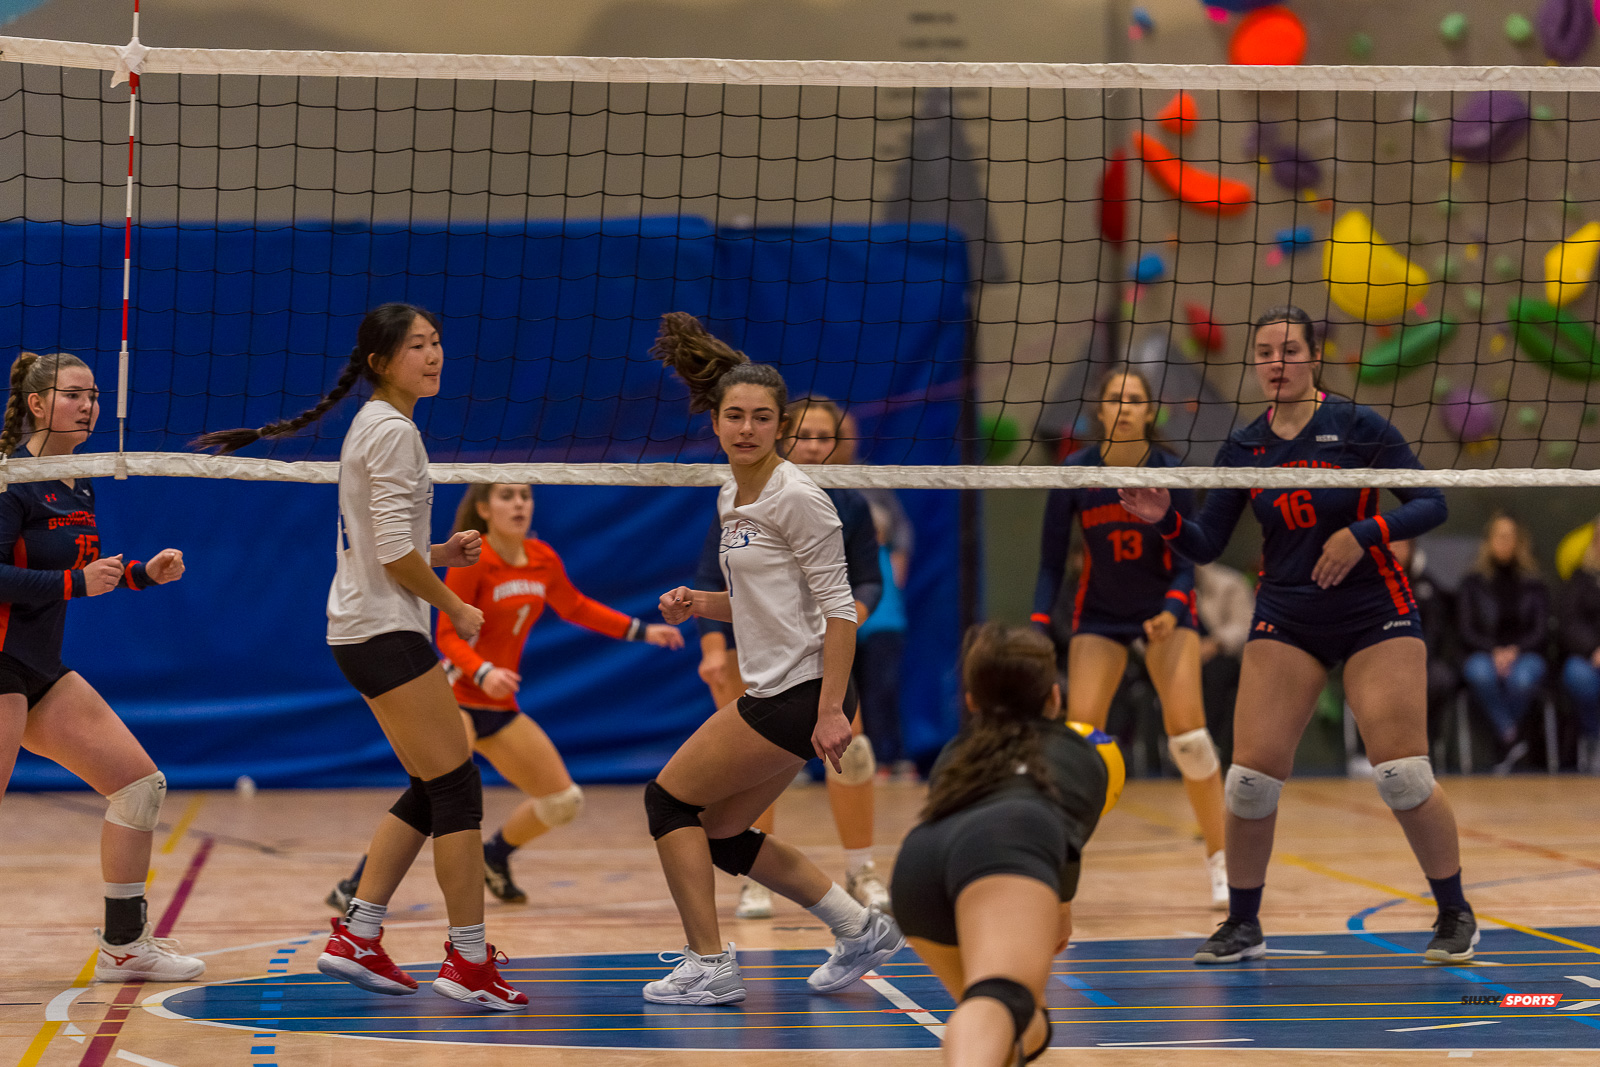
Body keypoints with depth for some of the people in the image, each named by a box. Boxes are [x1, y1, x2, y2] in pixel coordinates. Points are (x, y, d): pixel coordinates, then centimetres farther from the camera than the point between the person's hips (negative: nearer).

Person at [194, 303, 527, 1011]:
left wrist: (441, 554, 8)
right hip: (386, 632, -10)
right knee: (457, 786, -8)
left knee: (431, 791, 13)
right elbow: (394, 553, -19)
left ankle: (356, 937, 12)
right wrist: (454, 607, -7)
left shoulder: (373, 426, 17)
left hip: (365, 629, 10)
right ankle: (468, 960, -7)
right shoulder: (393, 432, -13)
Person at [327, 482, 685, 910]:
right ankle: (356, 886, -24)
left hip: (500, 707, 7)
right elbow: (448, 636, -17)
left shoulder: (542, 558, 4)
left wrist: (641, 631, 19)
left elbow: (575, 607, 21)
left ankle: (494, 857, 34)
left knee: (564, 802, 7)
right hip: (456, 696, -7)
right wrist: (483, 673, -35)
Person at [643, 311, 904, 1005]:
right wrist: (698, 603, 4)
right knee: (720, 831, 14)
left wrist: (831, 710, -21)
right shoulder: (732, 498, 13)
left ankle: (709, 967, 1)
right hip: (771, 690, 9)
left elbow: (839, 606, -16)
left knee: (670, 799, -4)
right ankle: (861, 929, 21)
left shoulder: (796, 499, -14)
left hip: (802, 694, -9)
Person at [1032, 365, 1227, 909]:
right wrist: (1038, 631, -17)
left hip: (1165, 606, -1)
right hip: (1099, 613, 1)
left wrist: (1172, 609, -30)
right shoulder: (1075, 472, -13)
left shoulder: (1169, 471, -16)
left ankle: (1221, 862, -3)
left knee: (1186, 729, -14)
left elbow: (1184, 560, -11)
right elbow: (1051, 562, -7)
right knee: (1079, 733, -11)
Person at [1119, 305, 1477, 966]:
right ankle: (1243, 925, 11)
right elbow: (1206, 545, 5)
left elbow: (1432, 504, -6)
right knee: (1250, 776, -7)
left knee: (1403, 775, -11)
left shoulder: (1357, 426, -6)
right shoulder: (1243, 449, 4)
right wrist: (1164, 519, -14)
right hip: (1284, 620, 3)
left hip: (1374, 614, -3)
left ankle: (1455, 915, 9)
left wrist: (1363, 533, -20)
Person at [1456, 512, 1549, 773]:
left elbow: (1541, 631, 6)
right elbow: (1466, 632, 4)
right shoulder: (1472, 583, 12)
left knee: (1522, 677, -39)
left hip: (1525, 654, 0)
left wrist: (1514, 650, -13)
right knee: (1481, 673, -39)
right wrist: (1494, 652, -14)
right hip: (1483, 653, 0)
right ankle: (1511, 736, -38)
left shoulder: (1533, 583, 14)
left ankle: (1506, 741, -24)